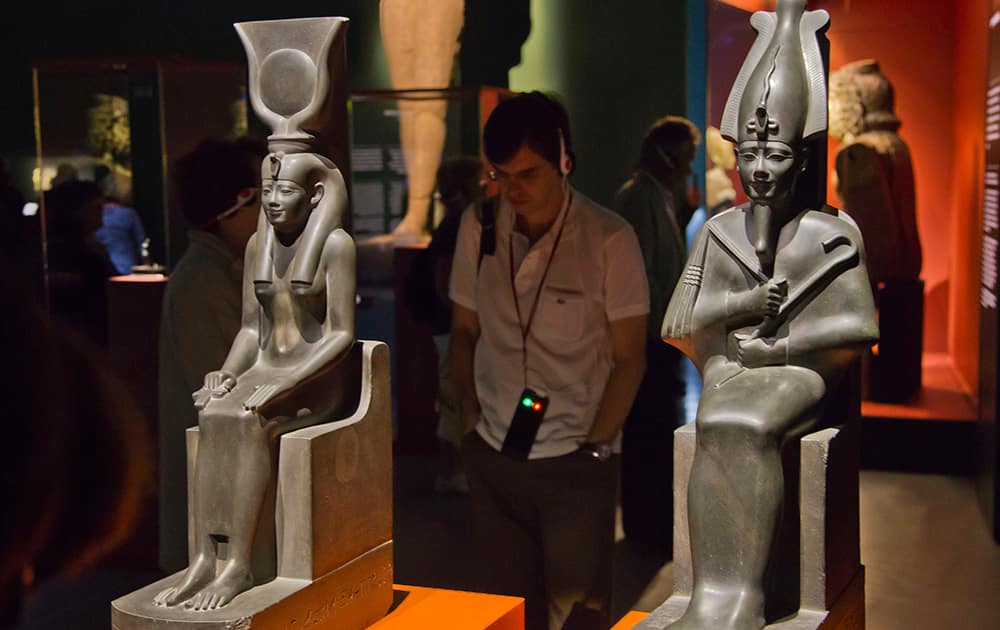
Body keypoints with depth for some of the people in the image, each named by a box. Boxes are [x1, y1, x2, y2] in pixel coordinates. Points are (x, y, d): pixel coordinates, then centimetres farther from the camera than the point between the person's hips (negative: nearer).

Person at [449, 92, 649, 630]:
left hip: (577, 465, -3)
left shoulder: (608, 239, -9)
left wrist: (594, 447, -9)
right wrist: (470, 419, 2)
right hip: (493, 459, 3)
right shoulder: (478, 227, 1)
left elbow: (628, 358, -4)